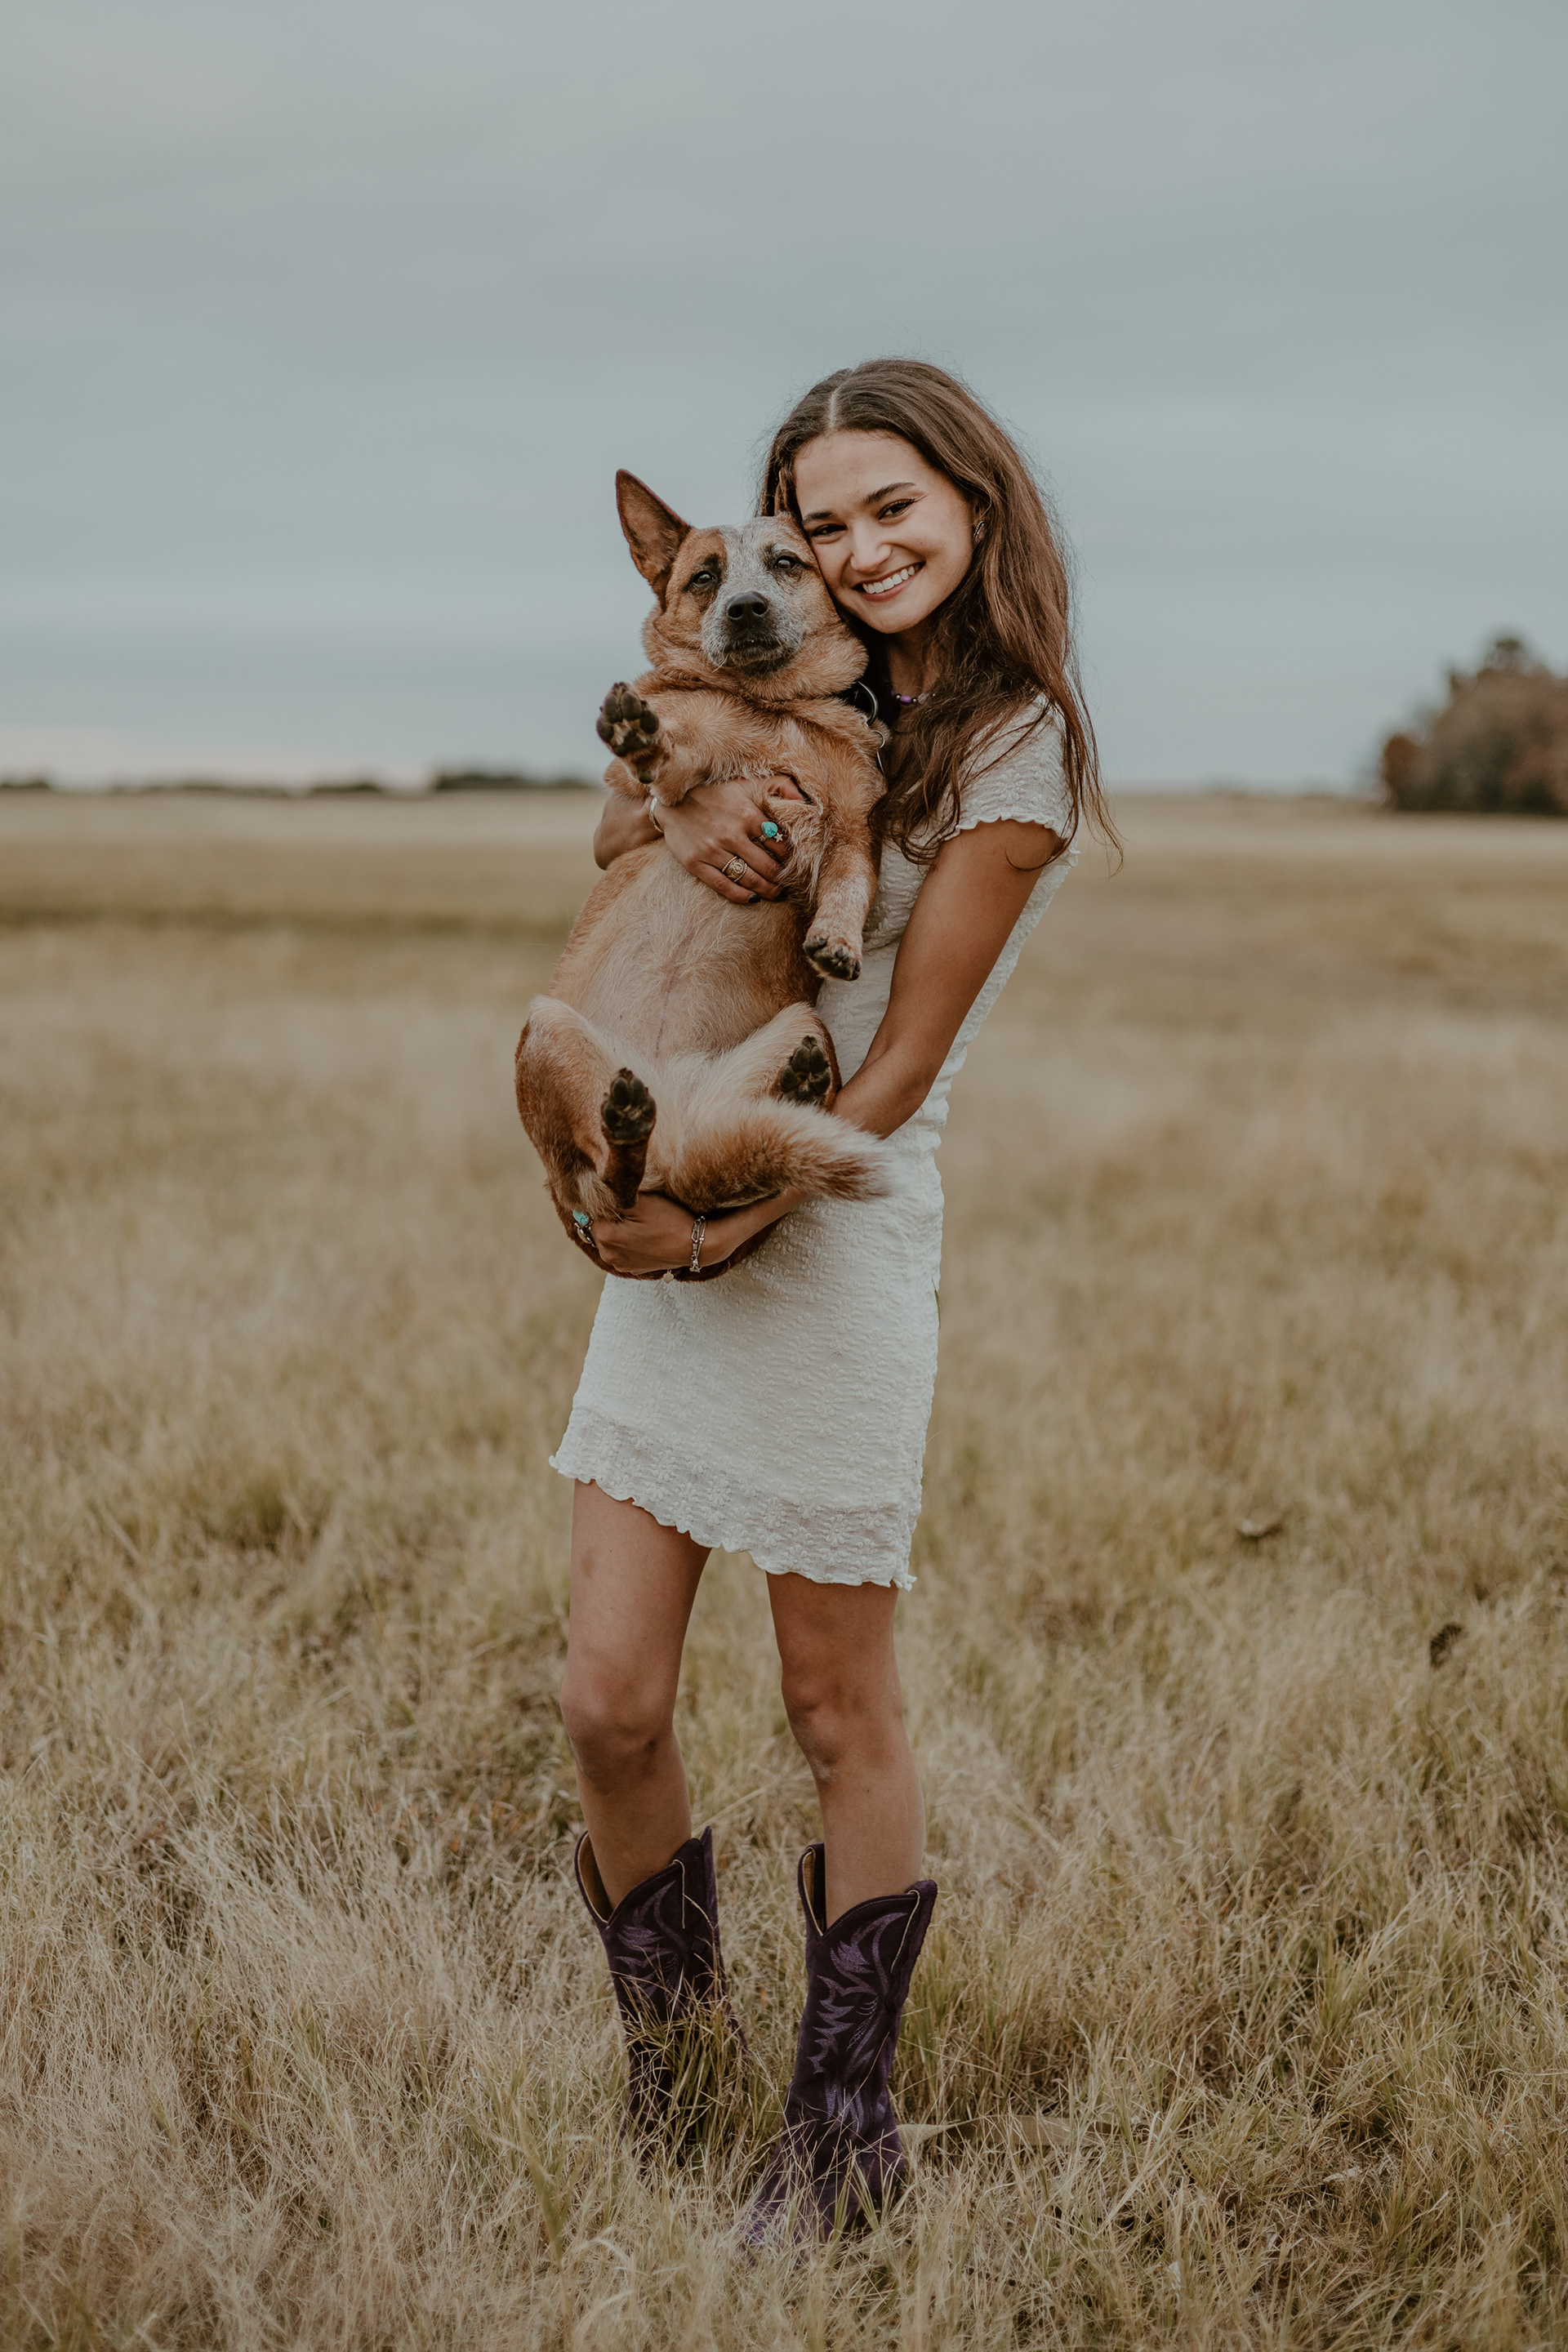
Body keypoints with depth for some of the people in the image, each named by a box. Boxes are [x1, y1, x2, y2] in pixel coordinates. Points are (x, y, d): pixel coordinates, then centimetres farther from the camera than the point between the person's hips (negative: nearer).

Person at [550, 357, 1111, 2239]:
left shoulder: (1015, 750, -7)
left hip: (834, 1231, -6)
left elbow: (903, 1060, -11)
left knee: (837, 1718, 6)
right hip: (668, 1232, 6)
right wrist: (684, 808, -18)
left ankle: (843, 2130, 22)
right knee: (608, 1701, 5)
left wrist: (726, 1220, -18)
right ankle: (662, 2067, 27)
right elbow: (610, 827, 4)